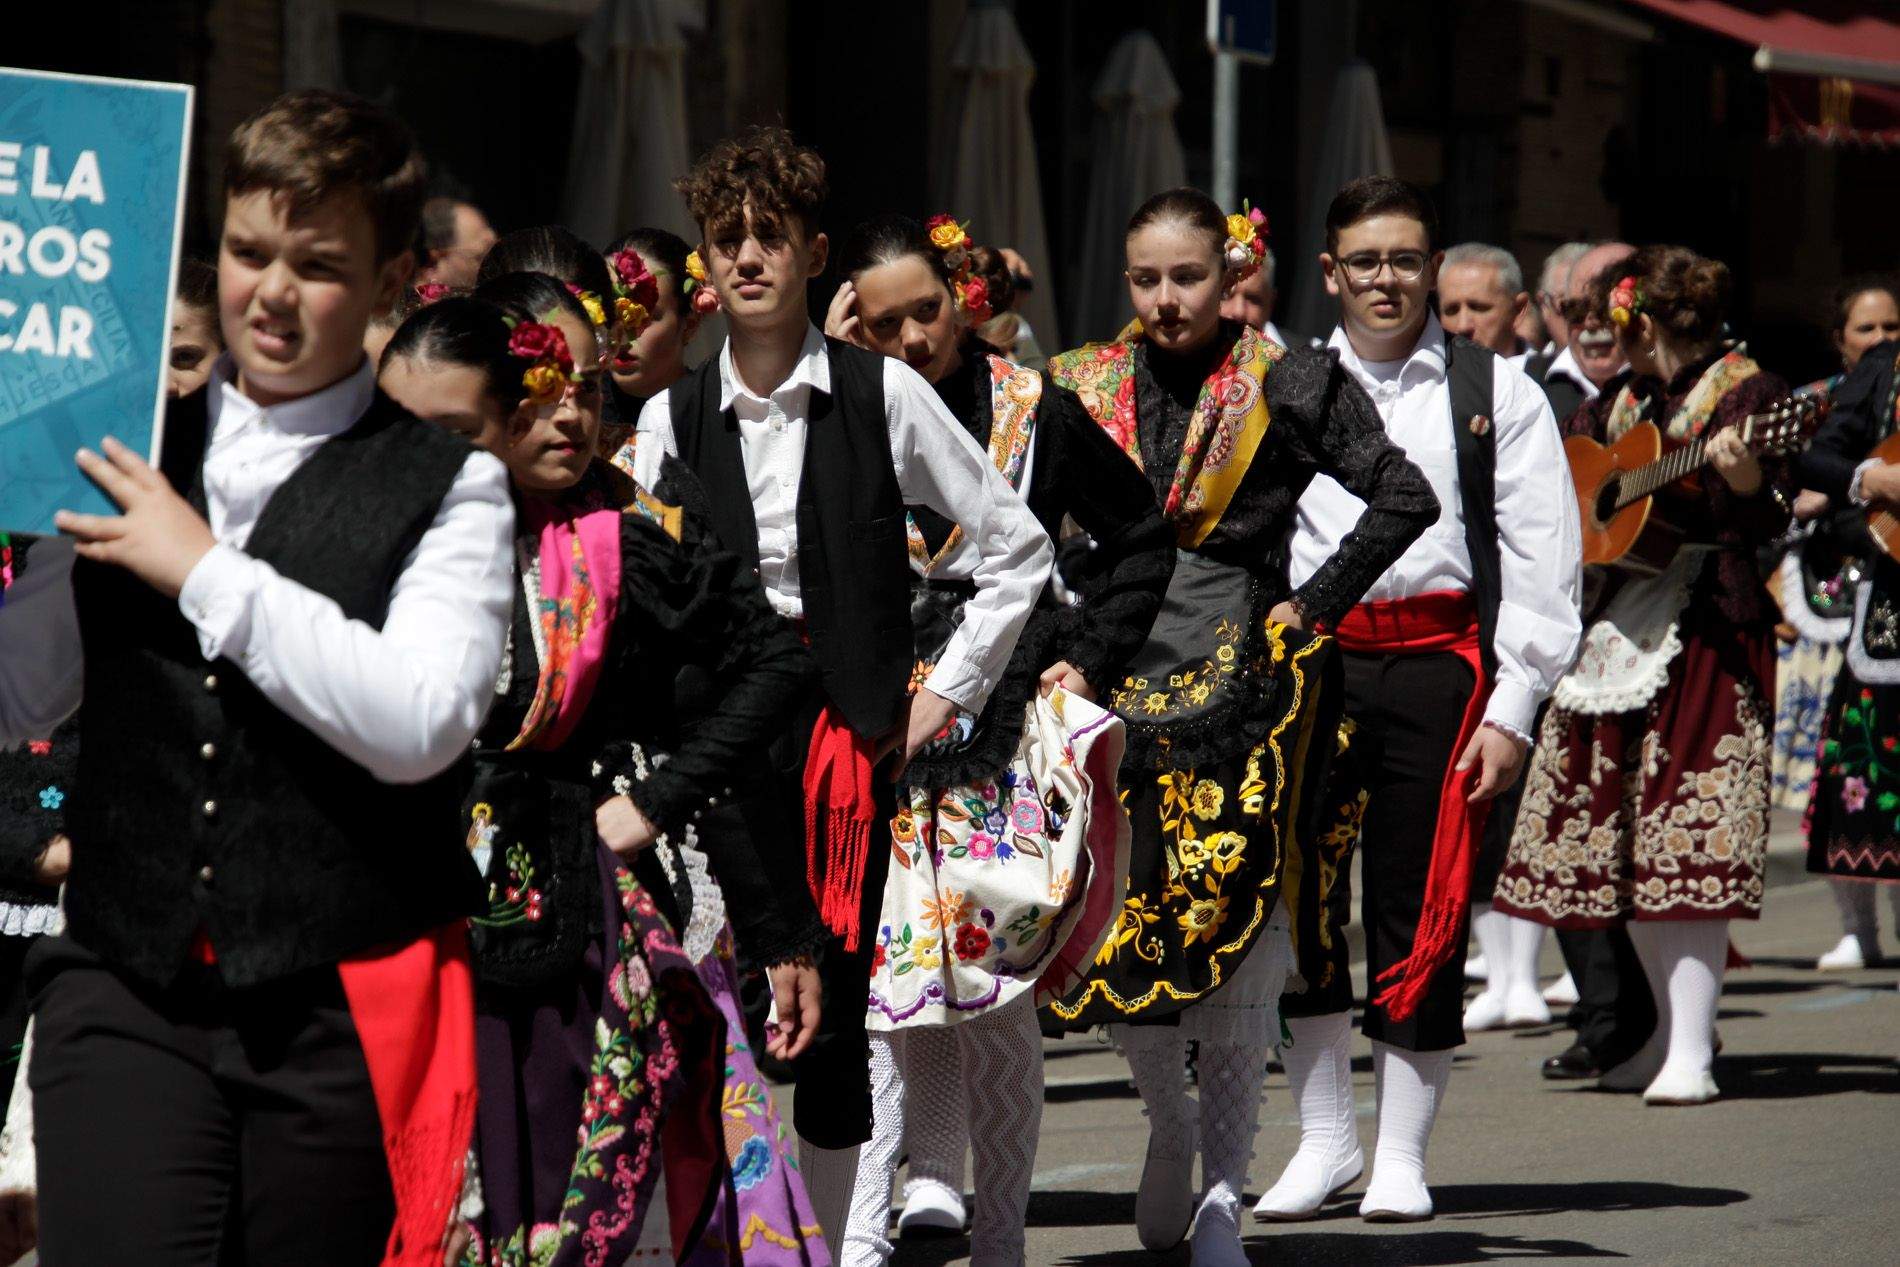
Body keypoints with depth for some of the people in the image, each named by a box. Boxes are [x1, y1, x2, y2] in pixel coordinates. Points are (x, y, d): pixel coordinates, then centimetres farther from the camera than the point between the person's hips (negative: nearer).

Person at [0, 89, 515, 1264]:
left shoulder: (448, 486, 1)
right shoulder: (130, 460, 12)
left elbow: (419, 724, -14)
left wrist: (208, 573, -11)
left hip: (340, 1012, -2)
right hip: (128, 989, 2)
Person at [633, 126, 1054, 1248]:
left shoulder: (884, 394, 1)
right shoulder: (672, 416, 7)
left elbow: (1018, 549, 6)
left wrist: (949, 691, 3)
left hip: (848, 728, -1)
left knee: (835, 1008, -2)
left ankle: (832, 1236, 7)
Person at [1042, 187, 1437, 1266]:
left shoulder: (1286, 386, -2)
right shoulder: (1085, 389, 8)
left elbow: (1405, 498, -5)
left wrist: (1315, 606, -7)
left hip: (1240, 680, -3)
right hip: (1116, 678, 3)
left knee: (1229, 930, -5)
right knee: (1113, 914, 1)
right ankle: (1170, 1125, 28)